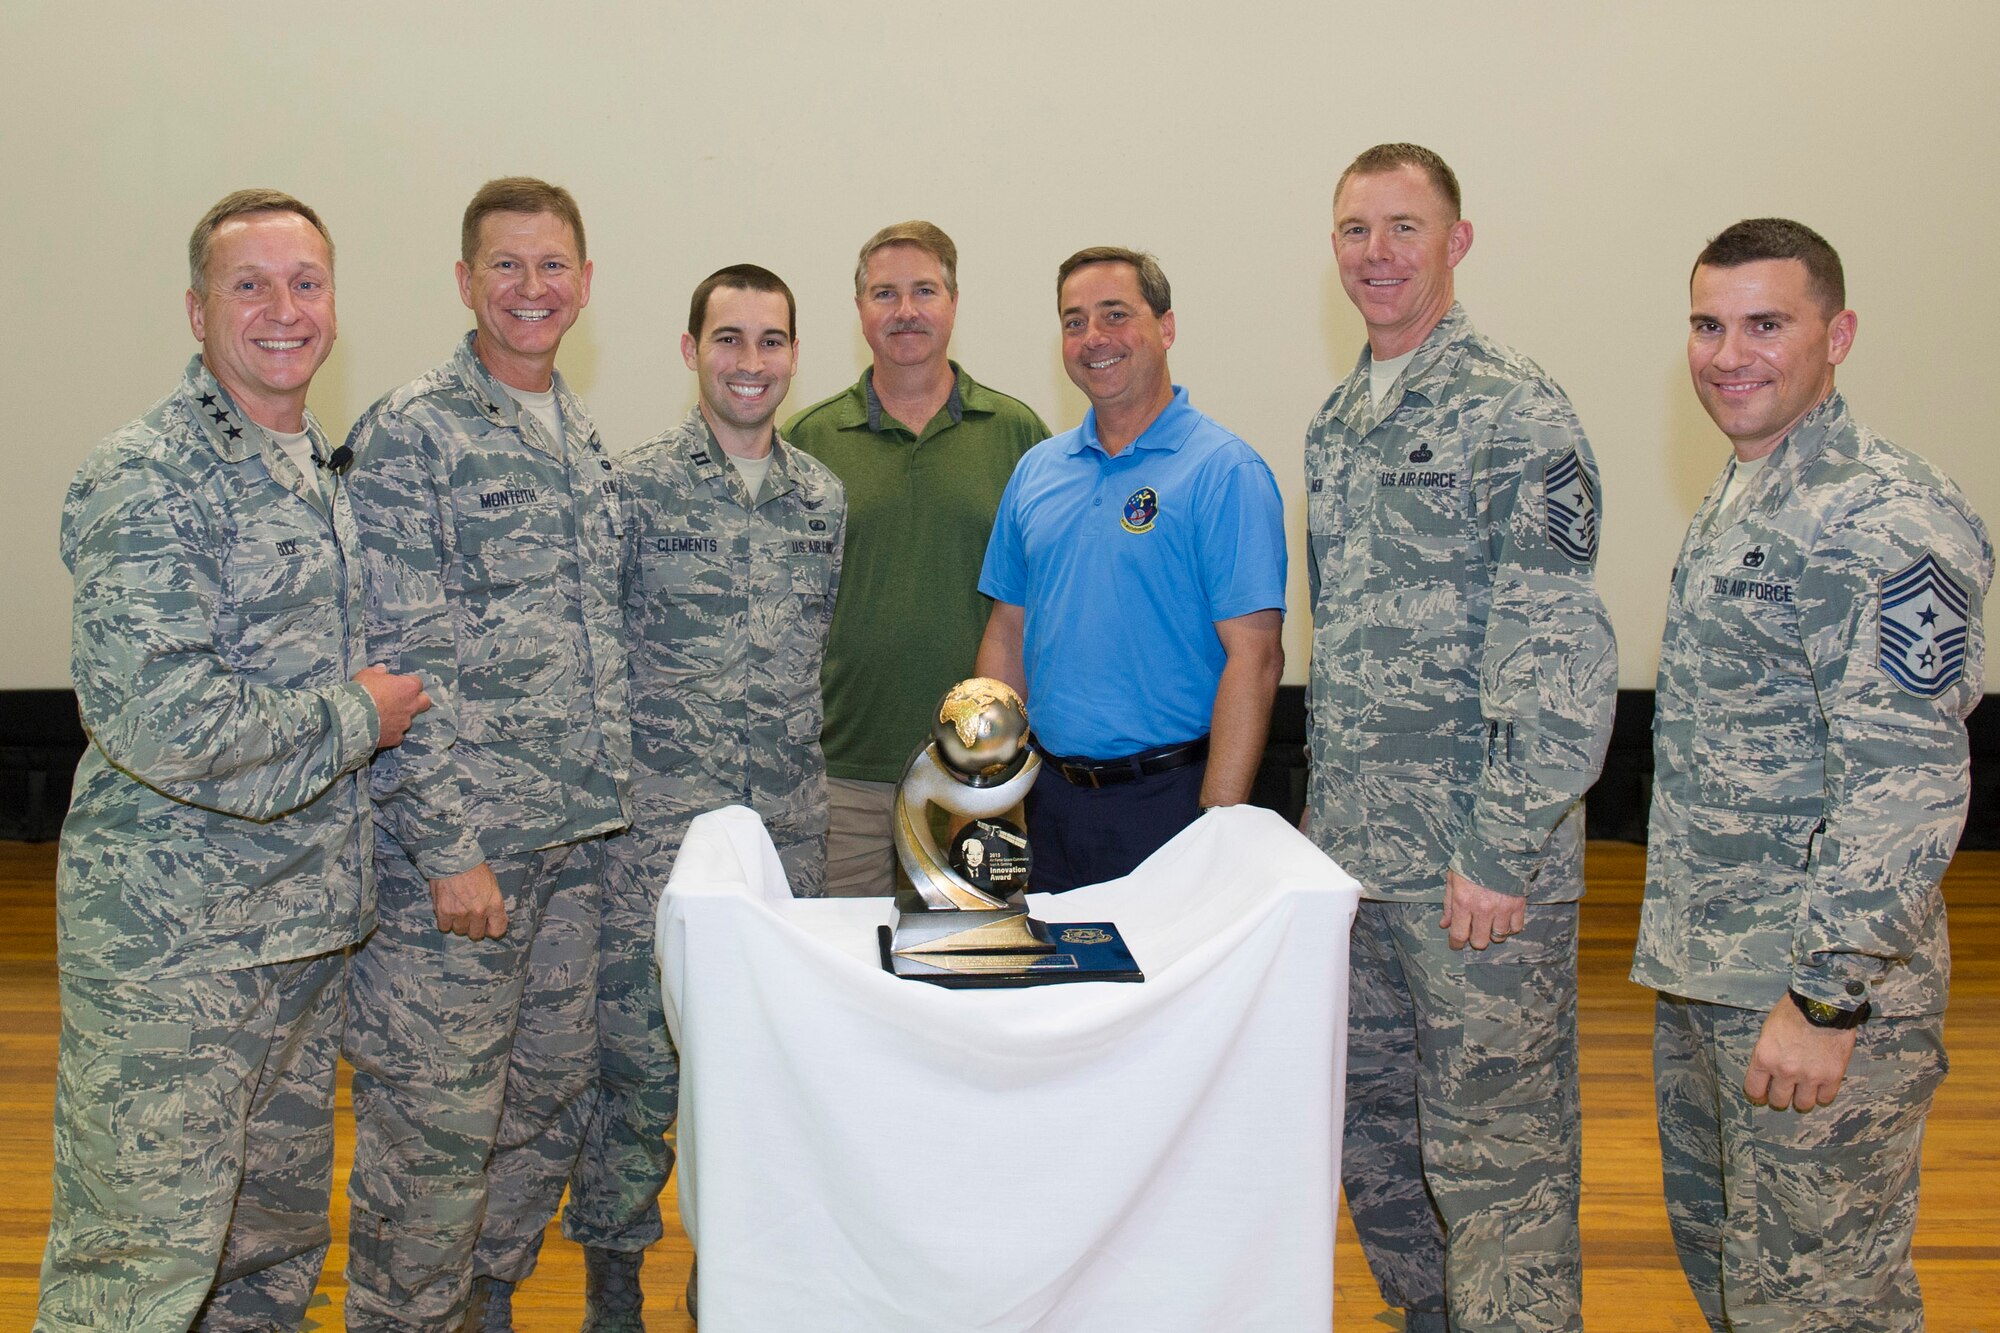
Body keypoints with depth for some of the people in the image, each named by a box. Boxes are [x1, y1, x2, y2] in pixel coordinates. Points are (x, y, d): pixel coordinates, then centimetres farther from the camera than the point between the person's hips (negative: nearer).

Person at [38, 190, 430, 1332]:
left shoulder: (326, 470, 12)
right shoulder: (147, 478, -15)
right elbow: (156, 721, -25)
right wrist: (355, 717, -14)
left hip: (311, 925, 8)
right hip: (171, 941, -8)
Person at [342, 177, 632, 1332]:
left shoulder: (585, 438, 13)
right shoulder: (411, 435, -9)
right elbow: (402, 660, -14)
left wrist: (610, 795, 13)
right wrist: (449, 847, -18)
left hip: (579, 838, 7)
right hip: (460, 842, -7)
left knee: (554, 1101, 16)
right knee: (437, 1122, 1)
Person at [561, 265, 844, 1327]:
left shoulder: (824, 497, 10)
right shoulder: (636, 488, -4)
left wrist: (803, 765, 14)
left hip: (791, 829, 4)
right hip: (658, 829, -4)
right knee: (641, 1060, -1)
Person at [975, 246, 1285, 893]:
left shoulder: (1223, 470, -10)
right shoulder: (1036, 470, 9)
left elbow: (1254, 657, -16)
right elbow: (1008, 633, 13)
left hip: (1167, 798, -5)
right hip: (1051, 802, 6)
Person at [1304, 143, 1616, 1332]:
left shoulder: (1513, 412, -10)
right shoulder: (1337, 424, 13)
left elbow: (1564, 660, -16)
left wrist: (1501, 854, -18)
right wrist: (1325, 817, 15)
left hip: (1481, 868, -7)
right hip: (1349, 854, 8)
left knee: (1497, 1158, 1)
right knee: (1374, 1143, 17)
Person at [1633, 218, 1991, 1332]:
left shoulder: (1879, 516, -18)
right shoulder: (1739, 500, 13)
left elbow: (1910, 782, -24)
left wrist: (1828, 997, -25)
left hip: (1818, 989, -9)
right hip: (1704, 976, 9)